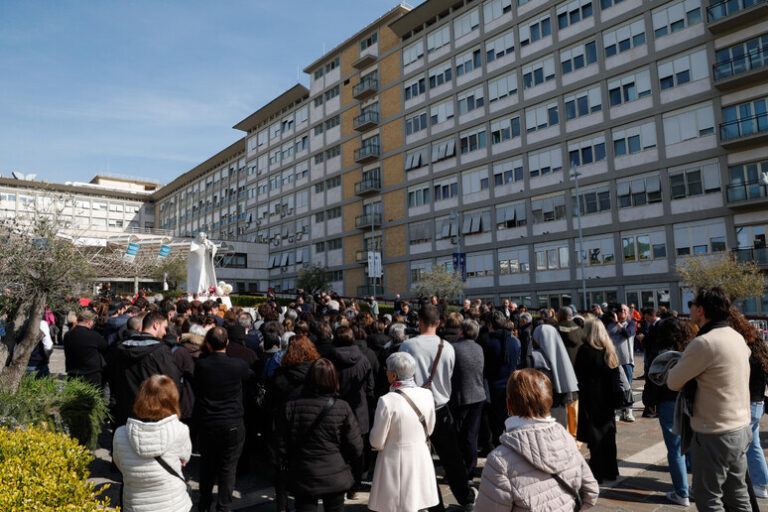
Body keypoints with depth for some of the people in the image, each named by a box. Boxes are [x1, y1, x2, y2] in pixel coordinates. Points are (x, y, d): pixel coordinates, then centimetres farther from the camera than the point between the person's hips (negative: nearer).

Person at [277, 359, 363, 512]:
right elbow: (356, 449, -12)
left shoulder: (291, 407, -13)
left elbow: (282, 447, -6)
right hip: (335, 478, 0)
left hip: (302, 479, 0)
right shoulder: (343, 408, -15)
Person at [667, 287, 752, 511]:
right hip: (741, 428, 8)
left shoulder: (703, 343, -22)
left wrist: (675, 366, 6)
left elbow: (673, 383, -15)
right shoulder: (737, 337, 5)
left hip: (714, 435, -8)